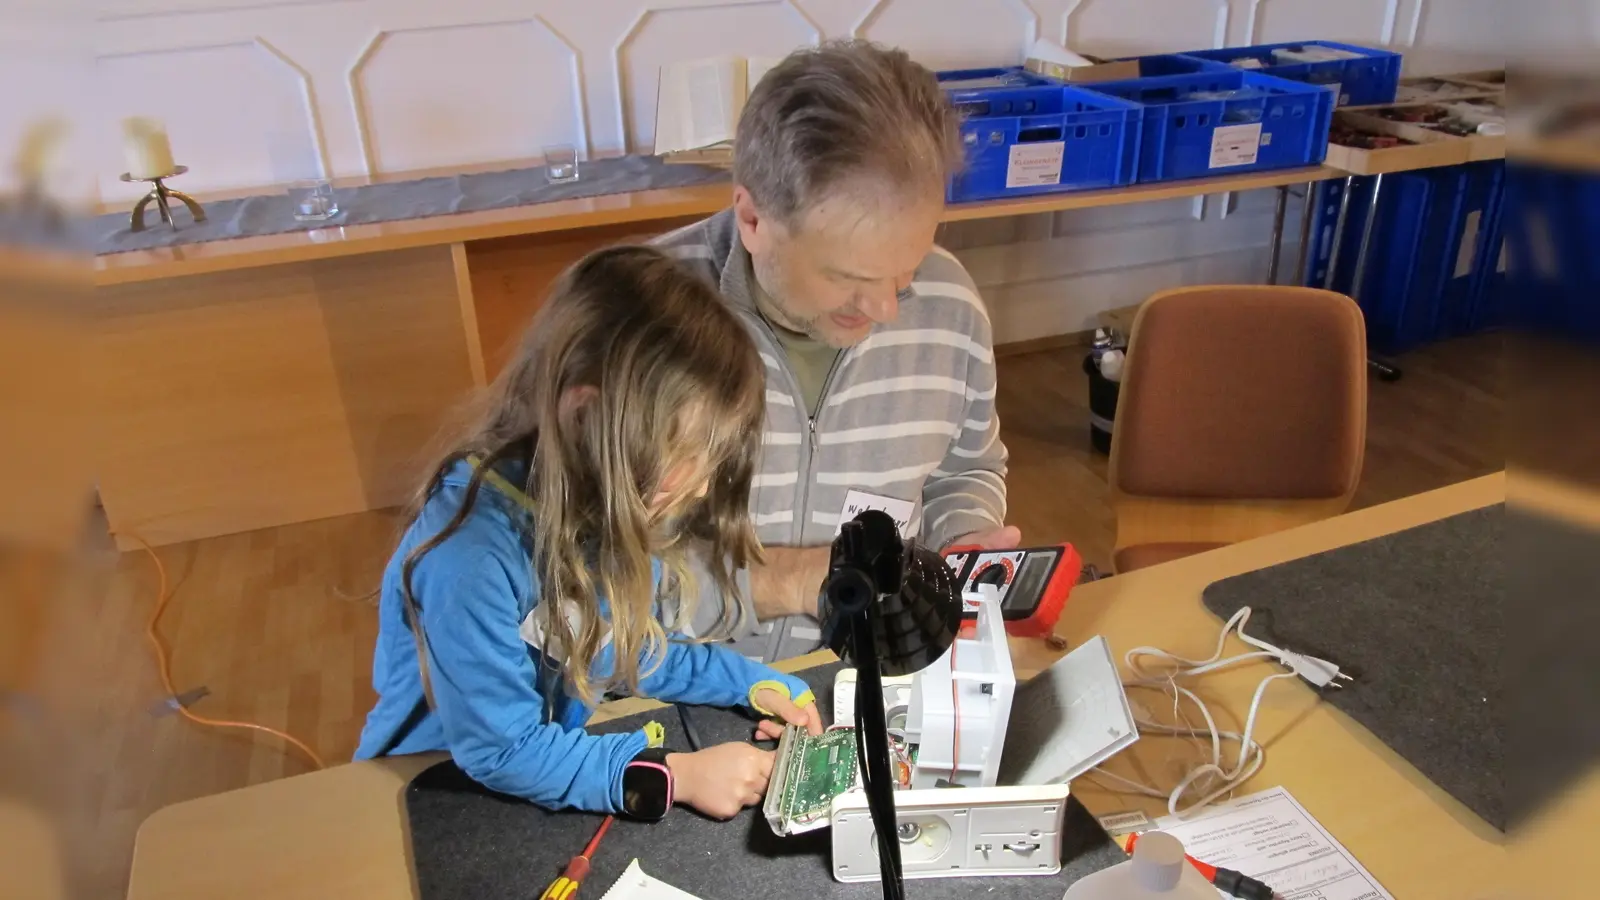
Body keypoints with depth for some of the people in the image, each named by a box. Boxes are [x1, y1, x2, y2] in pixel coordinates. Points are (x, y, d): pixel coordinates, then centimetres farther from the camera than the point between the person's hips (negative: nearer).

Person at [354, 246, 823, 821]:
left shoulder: (609, 509, -8)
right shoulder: (473, 550, -30)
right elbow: (498, 751, -24)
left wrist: (753, 684, -4)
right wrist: (677, 775, -25)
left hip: (553, 760, 6)